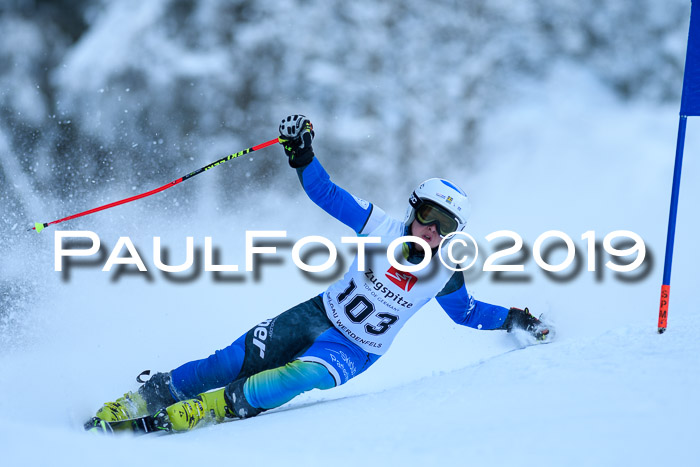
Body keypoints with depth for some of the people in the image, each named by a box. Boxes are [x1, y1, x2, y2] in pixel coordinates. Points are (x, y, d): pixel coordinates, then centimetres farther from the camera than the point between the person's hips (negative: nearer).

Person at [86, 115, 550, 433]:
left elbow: (466, 311, 13)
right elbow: (326, 193, -6)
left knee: (301, 379, -35)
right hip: (317, 316, 1)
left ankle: (212, 407, -28)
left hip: (355, 353, -1)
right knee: (235, 360, -11)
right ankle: (147, 397, 5)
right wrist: (302, 153, -20)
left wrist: (514, 319, 2)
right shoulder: (381, 227, -8)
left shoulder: (445, 275, -7)